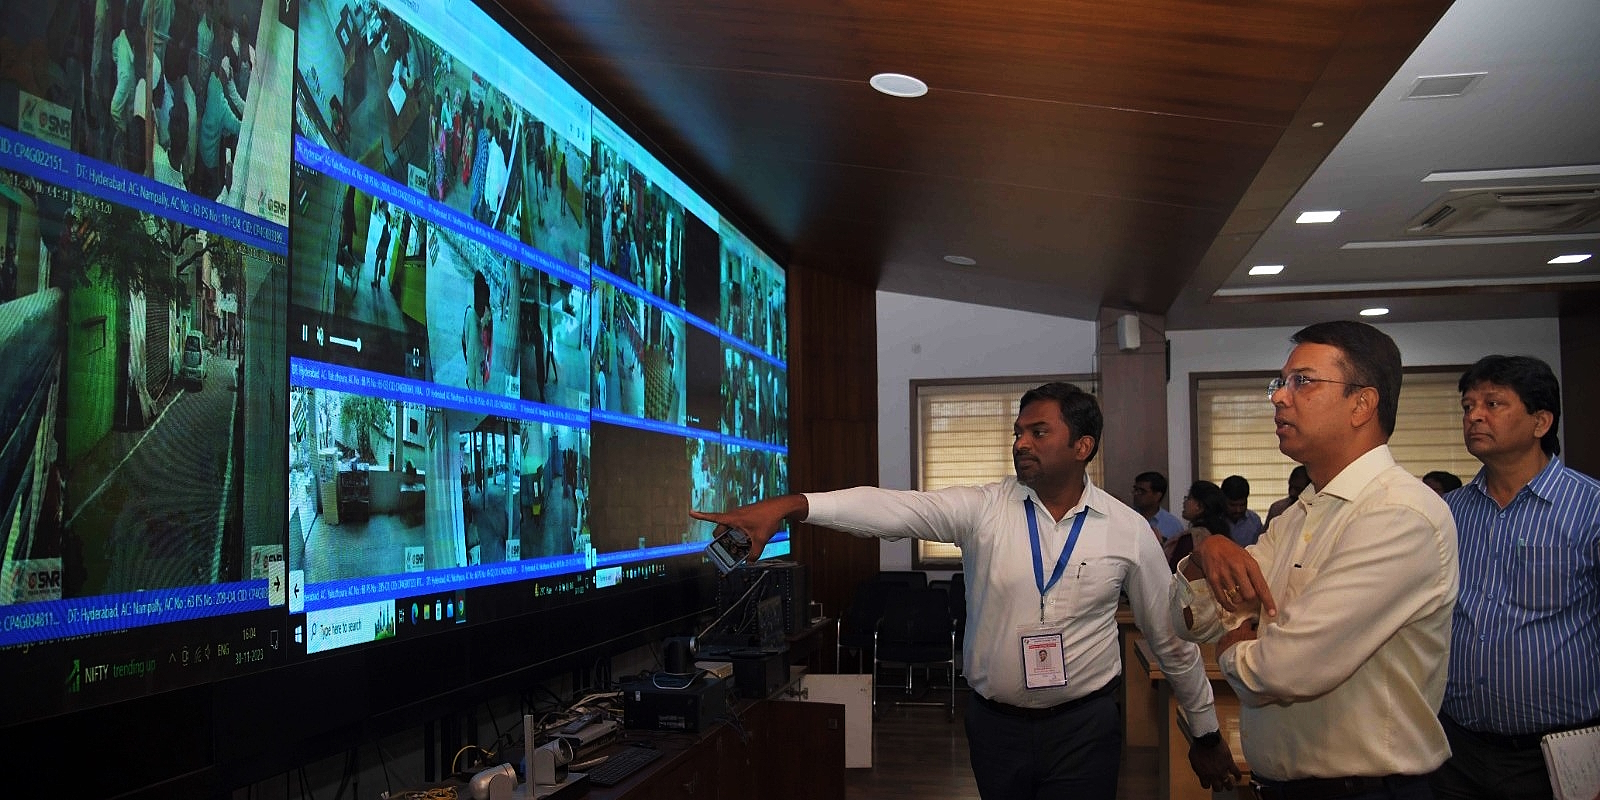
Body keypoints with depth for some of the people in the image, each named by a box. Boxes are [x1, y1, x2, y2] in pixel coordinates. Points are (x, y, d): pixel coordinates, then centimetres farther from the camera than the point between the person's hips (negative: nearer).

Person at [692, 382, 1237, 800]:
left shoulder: (1128, 531, -4)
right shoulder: (983, 509, -7)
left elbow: (1171, 638, 5)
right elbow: (894, 508, -22)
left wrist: (1206, 734, 12)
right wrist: (790, 505, -37)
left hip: (1084, 726, -1)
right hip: (995, 722, 1)